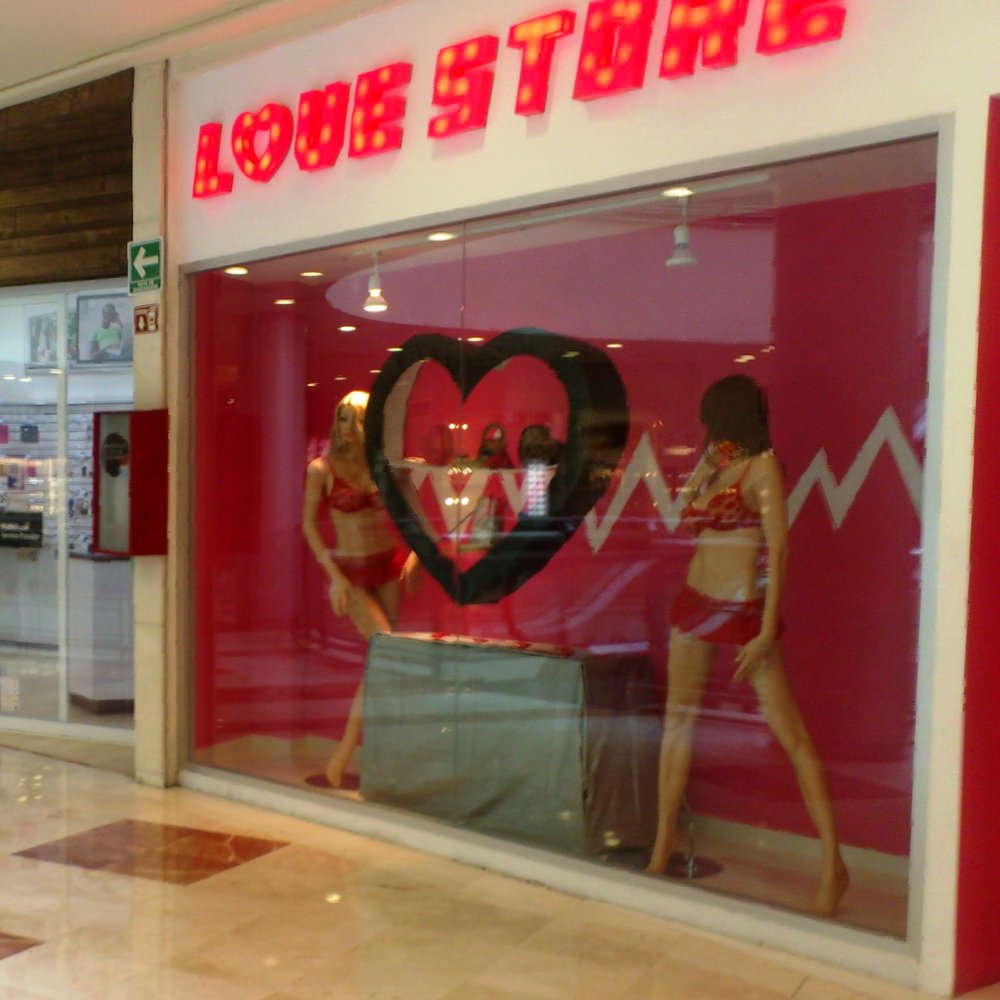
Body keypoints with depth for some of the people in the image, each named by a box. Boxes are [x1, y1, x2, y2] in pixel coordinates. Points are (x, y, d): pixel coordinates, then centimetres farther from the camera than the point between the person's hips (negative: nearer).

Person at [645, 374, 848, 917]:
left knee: (790, 733, -5)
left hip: (745, 609, -7)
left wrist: (767, 630, -20)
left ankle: (832, 863, 1)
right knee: (679, 717, 12)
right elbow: (686, 521, 11)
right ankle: (665, 835, 26)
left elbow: (777, 548, -17)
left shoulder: (763, 466, -12)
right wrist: (708, 463, 5)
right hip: (696, 601, 8)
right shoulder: (712, 461, 11)